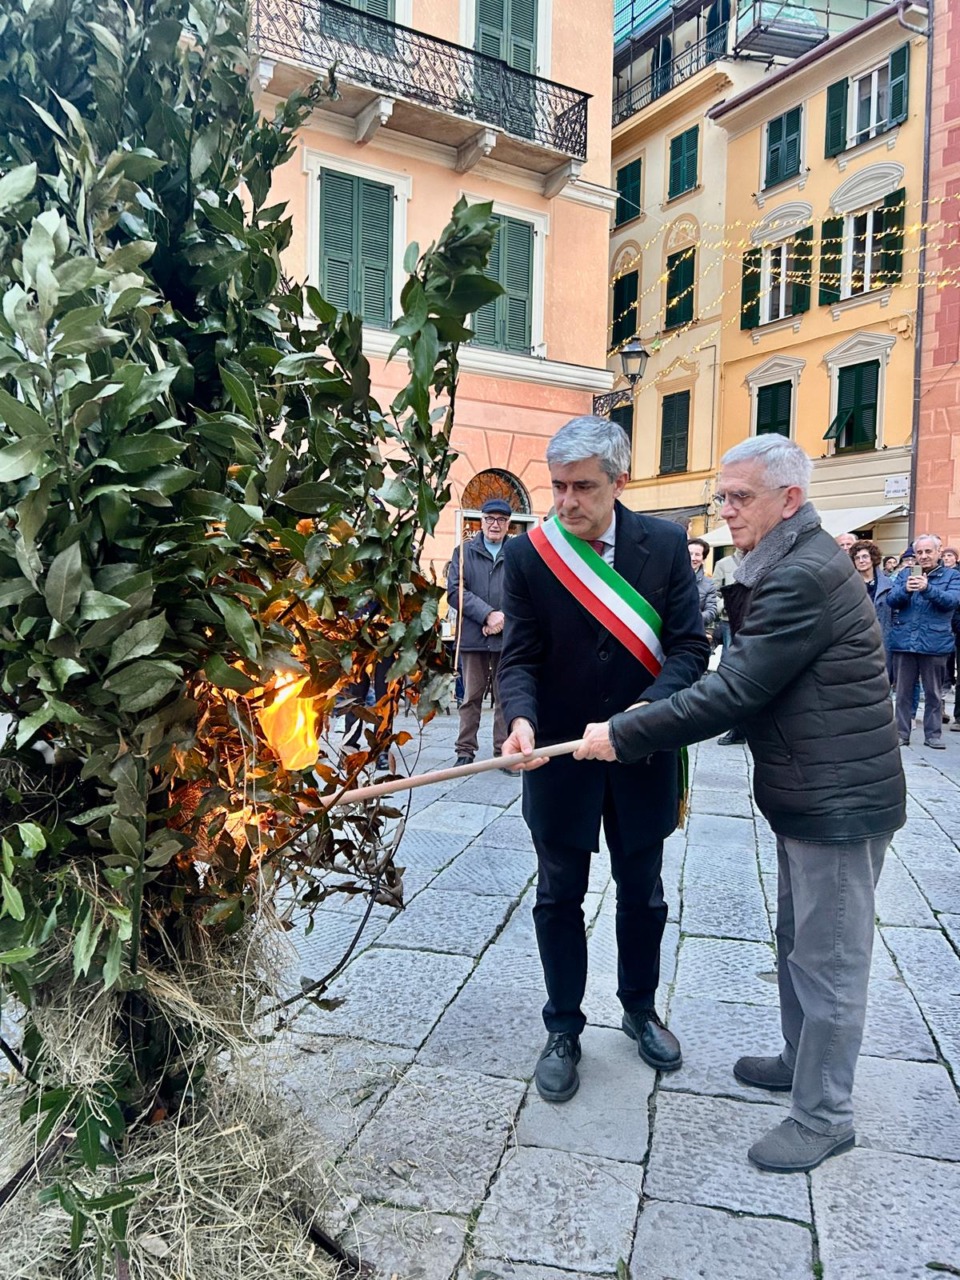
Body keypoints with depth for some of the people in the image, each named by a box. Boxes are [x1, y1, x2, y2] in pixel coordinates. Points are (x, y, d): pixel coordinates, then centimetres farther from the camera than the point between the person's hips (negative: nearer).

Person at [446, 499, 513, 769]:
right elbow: (455, 591, -3)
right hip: (473, 635, 0)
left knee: (505, 696, 5)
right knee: (471, 696, 6)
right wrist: (488, 614, -13)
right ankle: (465, 751, 14)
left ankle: (504, 751, 13)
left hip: (508, 636, 0)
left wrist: (505, 619, -13)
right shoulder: (464, 552, 9)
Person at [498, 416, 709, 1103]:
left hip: (644, 754, 1)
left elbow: (691, 647, -11)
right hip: (560, 757, -1)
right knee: (560, 897, 12)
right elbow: (520, 656, -9)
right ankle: (564, 1028, 31)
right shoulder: (527, 554, -10)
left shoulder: (665, 544, -9)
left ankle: (640, 1007, 42)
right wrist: (522, 718, -30)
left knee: (642, 891, 18)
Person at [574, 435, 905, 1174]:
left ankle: (824, 1115, 22)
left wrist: (624, 736, -21)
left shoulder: (804, 576, -24)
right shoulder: (793, 564, 10)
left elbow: (734, 691, -27)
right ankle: (803, 1061, 43)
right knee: (800, 945, 23)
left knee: (828, 960, 5)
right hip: (811, 794, 10)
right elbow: (750, 685, 14)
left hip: (839, 799, -10)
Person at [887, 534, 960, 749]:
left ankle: (933, 734, 15)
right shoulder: (905, 575, 11)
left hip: (934, 643, -2)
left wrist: (928, 589, -30)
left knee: (933, 693, 7)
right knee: (903, 692, 7)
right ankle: (901, 733, 15)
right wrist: (906, 590, -24)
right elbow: (891, 600, -1)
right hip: (903, 642, 2)